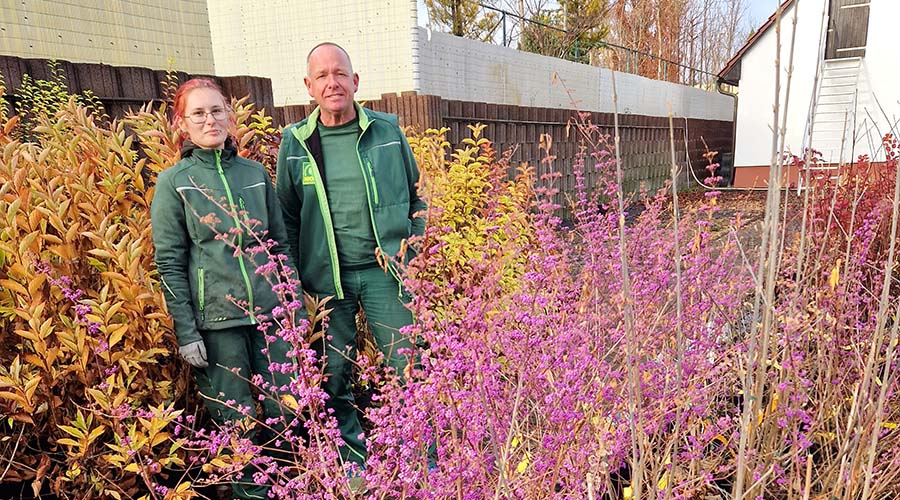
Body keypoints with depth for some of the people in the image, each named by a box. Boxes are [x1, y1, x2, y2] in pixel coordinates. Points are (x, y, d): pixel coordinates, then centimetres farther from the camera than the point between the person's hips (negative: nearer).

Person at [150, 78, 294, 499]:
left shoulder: (255, 173, 7)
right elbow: (169, 263, -3)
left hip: (271, 311, 3)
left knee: (287, 410, 8)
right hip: (217, 319, -3)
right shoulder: (173, 183, -2)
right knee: (236, 421, 7)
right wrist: (185, 332, -7)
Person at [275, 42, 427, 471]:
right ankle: (353, 468, 28)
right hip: (325, 278, 1)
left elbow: (416, 195, 13)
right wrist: (296, 280, 4)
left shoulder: (387, 130, 3)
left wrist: (412, 249, 5)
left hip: (383, 270, 0)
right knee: (334, 378, 8)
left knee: (409, 370, 3)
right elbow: (286, 216, 9)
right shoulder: (295, 142, 3)